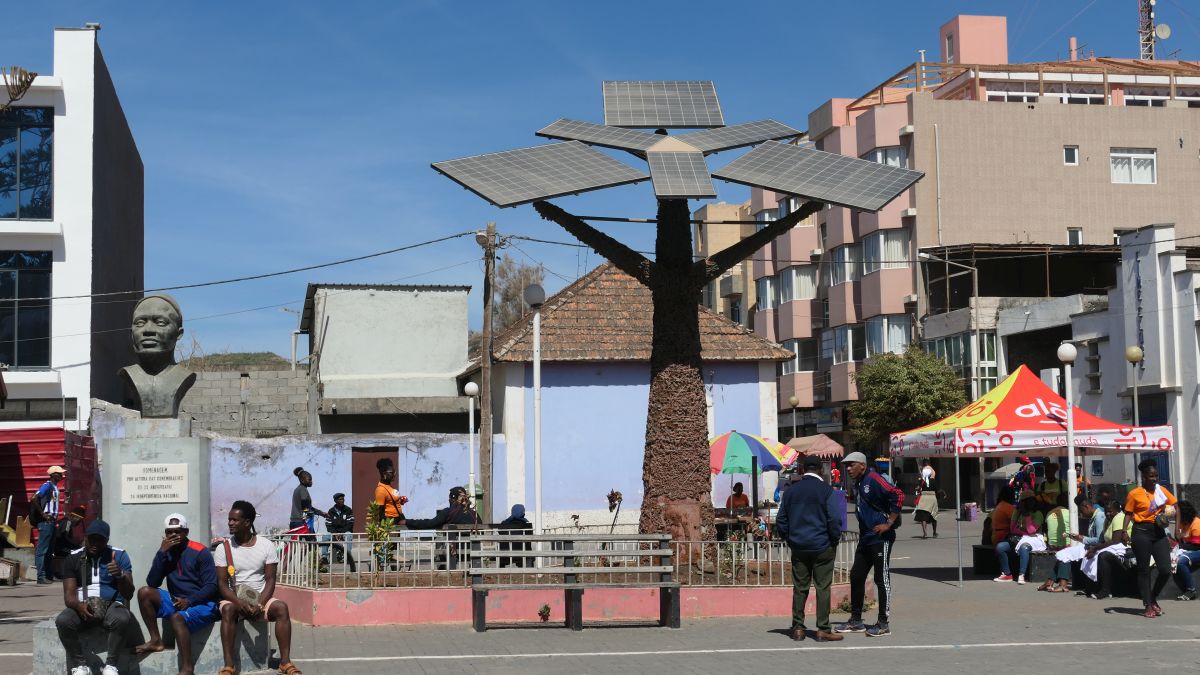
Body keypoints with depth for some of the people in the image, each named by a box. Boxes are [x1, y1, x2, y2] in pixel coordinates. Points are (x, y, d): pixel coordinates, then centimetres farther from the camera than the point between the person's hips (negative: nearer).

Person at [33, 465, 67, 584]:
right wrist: (42, 514, -18)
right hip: (46, 522, -10)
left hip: (52, 522, 10)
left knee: (50, 550, 12)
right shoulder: (47, 485, -11)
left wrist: (55, 517, 13)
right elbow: (35, 499, -21)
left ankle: (49, 575, 16)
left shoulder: (55, 487, 16)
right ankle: (41, 577, -8)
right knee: (42, 550, -7)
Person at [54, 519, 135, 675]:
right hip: (82, 608, 1)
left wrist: (120, 575, -26)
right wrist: (79, 606, -27)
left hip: (111, 606, -1)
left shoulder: (119, 556, 1)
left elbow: (129, 594, -4)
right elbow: (69, 595, -3)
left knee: (122, 619, -36)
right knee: (63, 620, -31)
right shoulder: (73, 558, 5)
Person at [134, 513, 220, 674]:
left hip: (203, 604, -6)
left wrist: (189, 601, -24)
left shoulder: (200, 552, -8)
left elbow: (211, 587, -11)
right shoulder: (165, 553, 7)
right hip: (177, 602, 6)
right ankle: (156, 640, -8)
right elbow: (152, 583, -5)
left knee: (177, 617, -35)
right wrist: (162, 552, -12)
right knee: (144, 592, -11)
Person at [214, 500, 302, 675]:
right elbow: (222, 583, -6)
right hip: (233, 598, -1)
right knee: (228, 609, -35)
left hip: (261, 598, 1)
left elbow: (270, 580, -3)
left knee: (281, 607, -29)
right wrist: (239, 602, -24)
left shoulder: (266, 545, 0)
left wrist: (260, 604, -21)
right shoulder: (223, 548, -1)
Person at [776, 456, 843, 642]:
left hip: (798, 548, 4)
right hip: (822, 547, -4)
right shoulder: (825, 490, -8)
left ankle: (798, 628, 9)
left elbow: (781, 520, 9)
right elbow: (834, 519, -11)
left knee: (799, 588, 8)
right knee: (823, 588, 0)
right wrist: (835, 540, 3)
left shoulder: (790, 490, 6)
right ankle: (823, 630, 0)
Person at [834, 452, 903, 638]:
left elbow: (898, 495, -25)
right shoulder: (858, 484, 14)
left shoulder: (874, 480, -15)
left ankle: (884, 624, 5)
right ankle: (856, 621, 20)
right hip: (865, 538, 10)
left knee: (882, 579, -2)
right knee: (856, 576, 11)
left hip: (880, 538, -10)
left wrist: (889, 523, -21)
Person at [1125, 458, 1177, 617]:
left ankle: (1153, 598, 23)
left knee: (1165, 570, -2)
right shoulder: (1134, 494, -4)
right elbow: (1128, 514, 0)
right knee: (1144, 570, 3)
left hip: (1159, 532, 4)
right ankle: (1148, 606, 12)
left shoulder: (1162, 490, 7)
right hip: (1142, 532, -4)